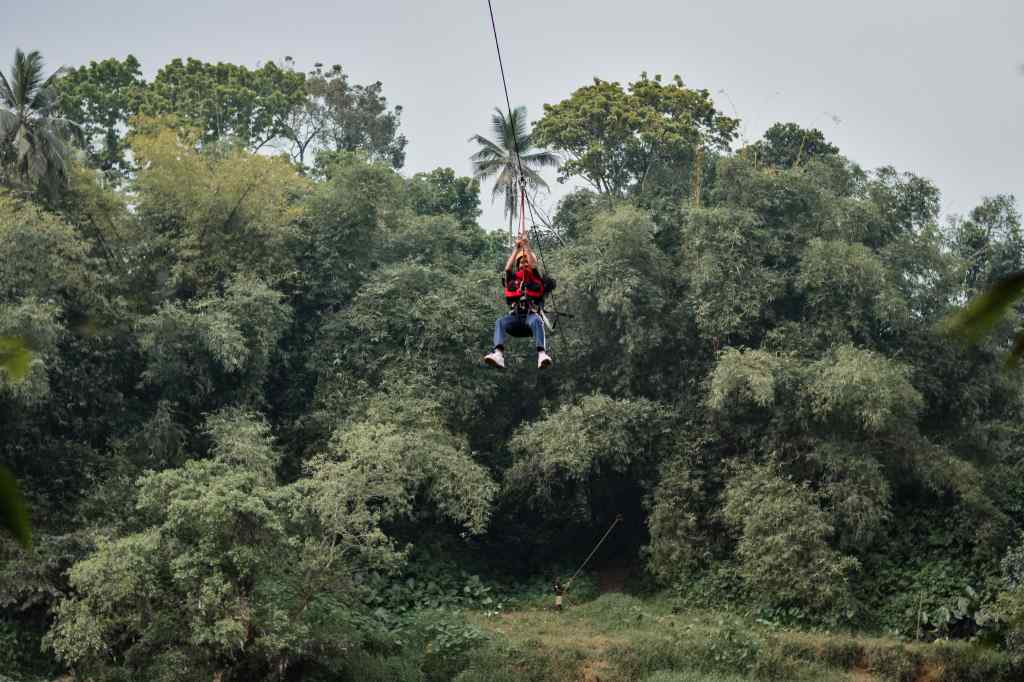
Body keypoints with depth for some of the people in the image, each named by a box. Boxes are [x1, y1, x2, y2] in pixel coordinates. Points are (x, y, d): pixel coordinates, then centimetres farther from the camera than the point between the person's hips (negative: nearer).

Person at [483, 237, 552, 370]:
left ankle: (541, 354, -58)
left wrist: (527, 247, 5)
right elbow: (507, 268, 9)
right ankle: (498, 354, -54)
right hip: (515, 317, 2)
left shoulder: (536, 279, 21)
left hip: (531, 315, -2)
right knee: (500, 322, -30)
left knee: (536, 320, -38)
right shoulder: (512, 280, 25)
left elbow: (533, 266, 5)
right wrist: (517, 248, 8)